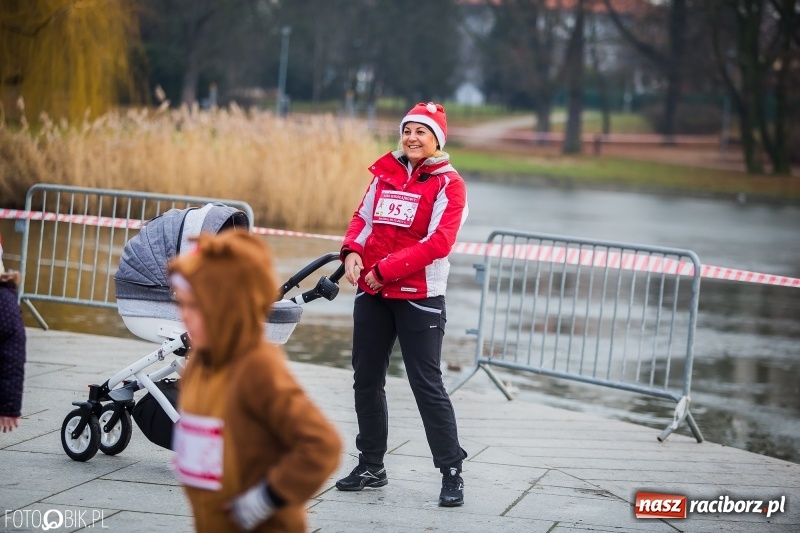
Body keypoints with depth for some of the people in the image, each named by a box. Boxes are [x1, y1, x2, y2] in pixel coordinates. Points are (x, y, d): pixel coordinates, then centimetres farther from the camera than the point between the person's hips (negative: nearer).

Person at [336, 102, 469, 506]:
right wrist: (352, 250, -10)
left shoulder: (448, 183, -7)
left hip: (419, 297, -6)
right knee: (366, 380, 11)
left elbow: (438, 242, -16)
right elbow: (363, 218, 12)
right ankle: (371, 465, 24)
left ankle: (451, 471, 2)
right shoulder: (385, 173, 10)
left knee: (426, 384, -6)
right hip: (372, 293, 6)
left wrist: (385, 269, -18)